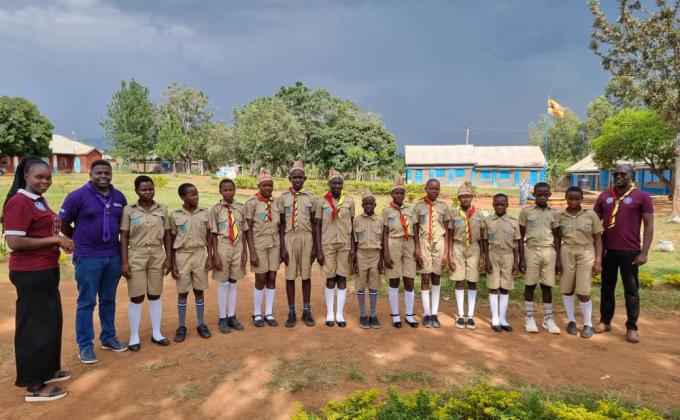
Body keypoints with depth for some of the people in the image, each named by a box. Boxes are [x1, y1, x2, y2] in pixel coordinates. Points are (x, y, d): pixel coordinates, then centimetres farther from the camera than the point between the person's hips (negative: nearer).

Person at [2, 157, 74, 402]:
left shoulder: (40, 201, 11)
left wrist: (60, 242, 5)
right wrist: (55, 240, -21)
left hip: (46, 271, 10)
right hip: (30, 274, -10)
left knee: (50, 321, 19)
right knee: (34, 326, 0)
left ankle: (46, 370, 36)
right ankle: (33, 386, 12)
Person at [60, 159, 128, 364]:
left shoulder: (119, 197, 6)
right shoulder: (77, 196, -8)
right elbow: (63, 224, 0)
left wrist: (124, 251, 12)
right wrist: (82, 241, 6)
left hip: (113, 257, 4)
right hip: (88, 258, -4)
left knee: (108, 300, 14)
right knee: (86, 302, 4)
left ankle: (108, 337, 27)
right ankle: (85, 345, 15)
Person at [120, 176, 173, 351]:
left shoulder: (162, 209, 3)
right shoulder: (129, 210, -3)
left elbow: (167, 236, 6)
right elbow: (124, 238, -3)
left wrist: (169, 258, 2)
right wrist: (124, 262, -8)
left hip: (157, 257, 2)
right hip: (136, 257, -2)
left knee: (155, 296, 10)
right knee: (136, 297, 2)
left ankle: (156, 333, 21)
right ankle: (134, 336, 15)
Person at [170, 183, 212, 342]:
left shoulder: (204, 213, 1)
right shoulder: (175, 215, -5)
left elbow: (208, 237, 6)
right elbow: (172, 241, -1)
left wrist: (210, 257, 0)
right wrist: (173, 264, -3)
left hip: (200, 255, 2)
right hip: (182, 256, -1)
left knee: (199, 291, 10)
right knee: (182, 292, 7)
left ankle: (201, 324, 21)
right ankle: (181, 327, 19)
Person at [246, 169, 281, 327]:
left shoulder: (276, 203, 5)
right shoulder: (252, 203, -9)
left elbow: (280, 227, 10)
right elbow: (248, 229, -9)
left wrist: (281, 248, 8)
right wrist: (252, 252, -14)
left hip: (275, 245, 4)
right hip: (259, 245, -4)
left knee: (272, 279, 6)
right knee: (261, 280, 0)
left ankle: (269, 313, 17)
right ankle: (257, 313, 16)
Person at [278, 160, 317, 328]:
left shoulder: (311, 198, 5)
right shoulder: (283, 198, 3)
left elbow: (313, 223, 8)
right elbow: (281, 224, 3)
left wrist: (315, 246, 3)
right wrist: (282, 247, -4)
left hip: (306, 238, 1)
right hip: (289, 238, 0)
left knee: (306, 275, 6)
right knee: (290, 276, 3)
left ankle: (306, 311, 17)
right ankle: (291, 312, 14)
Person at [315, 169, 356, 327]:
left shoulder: (349, 201, 4)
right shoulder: (321, 201, 0)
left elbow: (352, 225, 7)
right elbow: (317, 226, 1)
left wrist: (353, 248, 1)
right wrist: (318, 250, -5)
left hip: (345, 244, 1)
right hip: (327, 244, -1)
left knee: (342, 278, 4)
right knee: (330, 279, 3)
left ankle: (340, 314, 12)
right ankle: (329, 314, 14)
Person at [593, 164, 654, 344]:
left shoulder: (642, 197, -3)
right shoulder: (604, 197, 6)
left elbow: (649, 226, -4)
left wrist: (644, 253, -10)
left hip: (630, 252, -3)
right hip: (607, 250, 3)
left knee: (631, 290, 6)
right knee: (607, 288, 12)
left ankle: (631, 327, 15)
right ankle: (605, 322, 23)